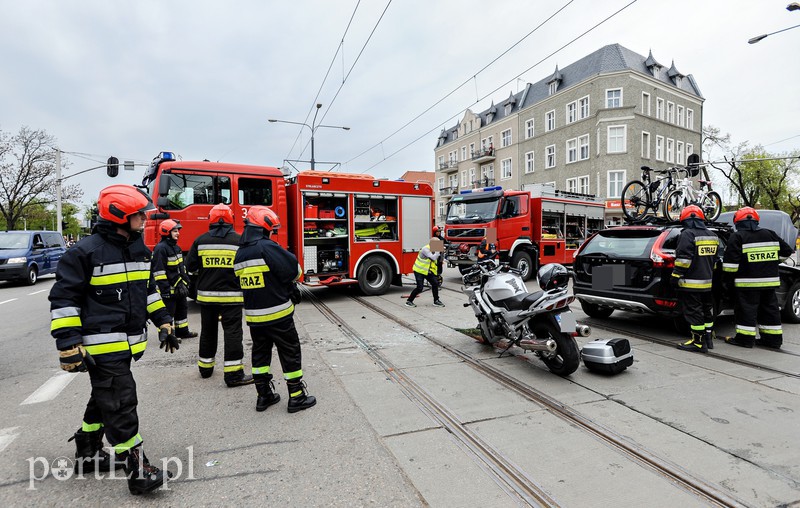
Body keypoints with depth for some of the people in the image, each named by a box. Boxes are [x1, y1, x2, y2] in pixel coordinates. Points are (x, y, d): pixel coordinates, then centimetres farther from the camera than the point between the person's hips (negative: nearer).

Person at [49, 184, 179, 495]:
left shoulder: (139, 249, 9)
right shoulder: (86, 251, -14)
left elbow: (149, 290, 20)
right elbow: (63, 300, -12)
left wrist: (164, 324, 16)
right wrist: (69, 347, -15)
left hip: (126, 343, 8)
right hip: (102, 346, -8)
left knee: (104, 400, 22)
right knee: (120, 404, -4)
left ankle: (87, 454, 41)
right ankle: (136, 469, 5)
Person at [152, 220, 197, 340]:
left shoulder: (176, 247, 14)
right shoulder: (161, 248, -17)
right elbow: (158, 271, -21)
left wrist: (186, 281, 20)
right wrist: (165, 289, -22)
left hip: (179, 288, 10)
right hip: (169, 289, -10)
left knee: (182, 308, 18)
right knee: (168, 312, -1)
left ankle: (182, 331, 30)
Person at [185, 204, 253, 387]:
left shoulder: (201, 240, -1)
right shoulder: (239, 241, -7)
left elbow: (190, 266, 4)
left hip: (207, 295, 3)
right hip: (231, 295, -3)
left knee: (208, 331, 18)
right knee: (232, 332, 0)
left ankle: (205, 367, 31)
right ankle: (233, 373, -1)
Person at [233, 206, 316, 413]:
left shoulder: (240, 254, 7)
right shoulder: (268, 248, -18)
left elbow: (246, 282, 10)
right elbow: (294, 271, -19)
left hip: (253, 315, 7)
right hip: (277, 314, -7)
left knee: (260, 353, 18)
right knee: (290, 353, 5)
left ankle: (264, 395, 27)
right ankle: (297, 397, 13)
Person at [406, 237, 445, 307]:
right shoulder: (425, 249, -21)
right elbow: (433, 258, -30)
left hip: (428, 271, 8)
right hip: (419, 271, -8)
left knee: (435, 283, 1)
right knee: (419, 288, -11)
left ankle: (436, 301, 15)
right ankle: (409, 301, 3)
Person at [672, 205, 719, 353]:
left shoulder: (688, 234, -14)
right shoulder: (712, 236, 14)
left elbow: (683, 259, -21)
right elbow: (714, 259, 22)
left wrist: (675, 276, -16)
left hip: (691, 283, -9)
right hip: (707, 282, 9)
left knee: (694, 312, -4)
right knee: (707, 310, 18)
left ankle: (698, 342, -1)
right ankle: (708, 338, 28)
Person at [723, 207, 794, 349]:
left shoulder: (737, 237, -10)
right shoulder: (770, 234, 10)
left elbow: (731, 261, -15)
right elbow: (786, 251, 19)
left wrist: (727, 279, -7)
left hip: (747, 283, -6)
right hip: (770, 281, 6)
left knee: (746, 310, 0)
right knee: (770, 309, 14)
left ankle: (745, 338, 3)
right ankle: (773, 339, 21)